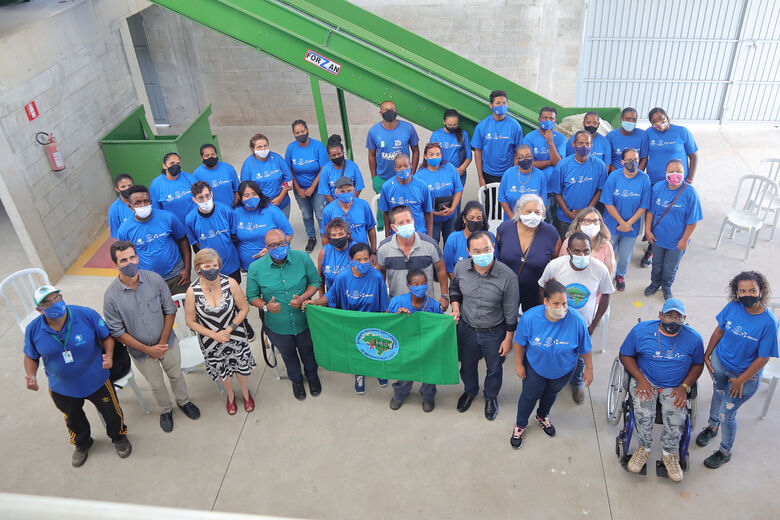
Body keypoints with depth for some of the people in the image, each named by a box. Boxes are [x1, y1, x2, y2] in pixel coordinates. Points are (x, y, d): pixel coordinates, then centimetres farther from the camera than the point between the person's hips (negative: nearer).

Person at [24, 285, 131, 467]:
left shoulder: (87, 315, -23)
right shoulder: (33, 330, -16)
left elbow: (107, 336, -9)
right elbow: (31, 356, 1)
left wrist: (109, 355, -27)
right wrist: (31, 376, -18)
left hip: (96, 381, -2)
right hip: (62, 389, 2)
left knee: (112, 413, 19)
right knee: (74, 421, 28)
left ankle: (119, 437, 53)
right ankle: (82, 445, 62)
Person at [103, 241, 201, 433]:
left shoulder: (155, 279, -18)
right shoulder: (111, 296, -23)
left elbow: (170, 310, -9)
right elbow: (117, 332, -15)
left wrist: (163, 342, -15)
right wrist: (148, 349, -18)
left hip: (167, 343, 1)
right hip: (141, 352, -1)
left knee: (176, 375, 24)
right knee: (156, 385, 21)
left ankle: (183, 401, 53)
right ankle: (165, 410, 50)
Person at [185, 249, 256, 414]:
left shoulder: (230, 283, -21)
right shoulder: (192, 291, -21)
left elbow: (244, 308, -10)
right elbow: (191, 321, -10)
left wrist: (229, 329, -17)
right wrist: (214, 335, -16)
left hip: (235, 336, 0)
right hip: (210, 342, 0)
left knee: (240, 366, 21)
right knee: (222, 371, 22)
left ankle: (245, 392, 52)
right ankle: (230, 395, 53)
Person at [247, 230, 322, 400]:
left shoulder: (303, 258, -17)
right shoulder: (255, 268, -19)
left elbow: (315, 282, -4)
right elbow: (252, 296, -6)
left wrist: (302, 298, -22)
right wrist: (266, 306, -26)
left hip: (303, 320, 0)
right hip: (277, 325, 0)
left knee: (307, 350, 27)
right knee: (288, 354, 27)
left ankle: (312, 375, 60)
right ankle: (296, 379, 59)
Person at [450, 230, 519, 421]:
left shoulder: (507, 276, -26)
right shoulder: (461, 267, -17)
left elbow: (511, 312, -14)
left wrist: (508, 339, -7)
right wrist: (456, 308, -8)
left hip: (495, 333, -2)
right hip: (467, 329, 3)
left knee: (494, 369, 22)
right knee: (467, 365, 26)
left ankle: (491, 397, 52)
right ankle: (470, 391, 57)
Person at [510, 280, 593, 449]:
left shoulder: (576, 322, -33)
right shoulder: (530, 317, -32)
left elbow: (585, 349, -15)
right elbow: (519, 342, -13)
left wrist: (589, 370, -4)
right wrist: (519, 364, -4)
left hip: (563, 370, 1)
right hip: (535, 366, -1)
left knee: (551, 393, 28)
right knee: (530, 395, 18)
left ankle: (542, 416, 60)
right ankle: (520, 425, 47)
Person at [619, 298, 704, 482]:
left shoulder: (693, 338, -6)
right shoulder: (641, 330, -10)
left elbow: (698, 365, 7)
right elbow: (625, 355, -1)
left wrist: (684, 387, -7)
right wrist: (640, 379, -13)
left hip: (675, 387, 1)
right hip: (645, 381, -1)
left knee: (676, 418, -23)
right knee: (643, 413, -26)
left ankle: (670, 453, 7)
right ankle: (644, 448, 4)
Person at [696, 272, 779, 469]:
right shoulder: (733, 307, -15)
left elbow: (763, 358, -19)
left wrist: (741, 381, -15)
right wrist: (707, 355, 4)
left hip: (745, 374, -4)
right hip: (719, 362, 4)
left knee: (726, 413, 6)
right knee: (718, 396, 27)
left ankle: (725, 452, 32)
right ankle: (712, 427, 56)